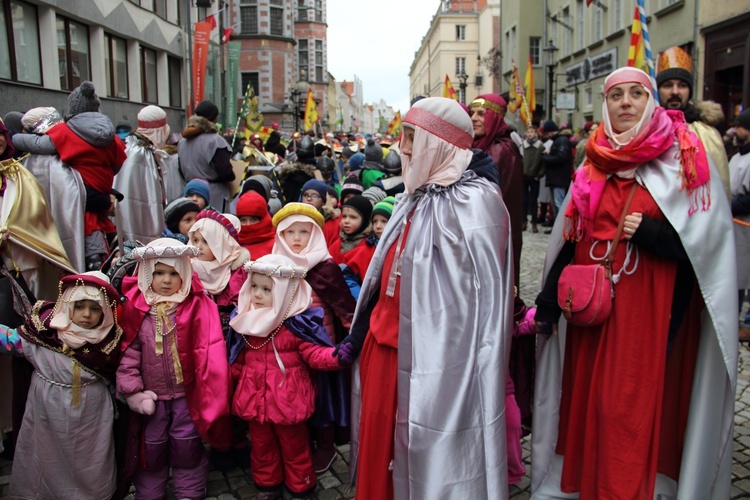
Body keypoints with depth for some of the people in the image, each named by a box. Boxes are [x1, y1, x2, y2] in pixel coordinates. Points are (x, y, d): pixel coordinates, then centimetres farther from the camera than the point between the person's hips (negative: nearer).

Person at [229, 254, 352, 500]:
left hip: (288, 399, -5)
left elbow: (315, 353, -21)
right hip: (255, 397, 5)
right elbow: (240, 358, 13)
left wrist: (335, 356, -38)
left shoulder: (298, 324, -17)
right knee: (261, 446, 22)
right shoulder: (246, 319, 0)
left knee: (294, 447, 14)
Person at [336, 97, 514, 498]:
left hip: (430, 358, -8)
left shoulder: (473, 203, -15)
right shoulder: (416, 199, 12)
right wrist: (358, 337, 21)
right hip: (384, 348, 8)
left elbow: (478, 299, -18)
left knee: (429, 458, 7)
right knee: (380, 449, 18)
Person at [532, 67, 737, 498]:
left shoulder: (683, 157, -2)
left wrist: (649, 232, -20)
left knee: (634, 411, -1)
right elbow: (569, 238, 11)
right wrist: (549, 301, 8)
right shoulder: (596, 163, 10)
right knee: (589, 400, 12)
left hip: (649, 308, -4)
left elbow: (709, 234, -6)